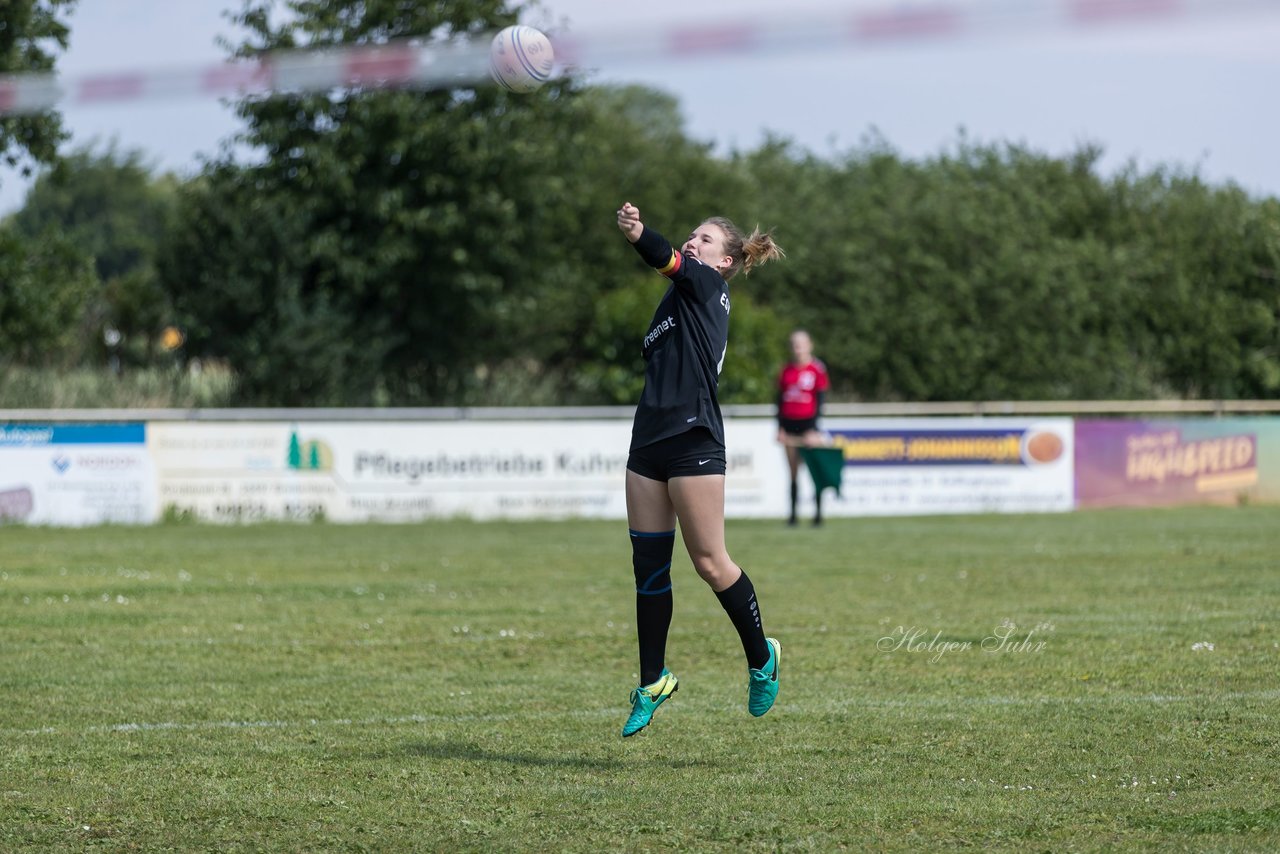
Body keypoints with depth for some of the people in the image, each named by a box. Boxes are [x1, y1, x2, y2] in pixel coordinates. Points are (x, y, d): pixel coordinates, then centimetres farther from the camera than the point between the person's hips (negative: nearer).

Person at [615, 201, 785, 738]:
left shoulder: (707, 285, -1)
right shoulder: (682, 298, 21)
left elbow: (672, 262, -22)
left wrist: (640, 235, -41)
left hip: (692, 441, -8)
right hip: (649, 442, 8)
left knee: (709, 562, -5)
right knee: (648, 564, 7)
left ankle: (761, 658, 15)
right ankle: (653, 683, 15)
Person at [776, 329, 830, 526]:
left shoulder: (817, 369, -2)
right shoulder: (786, 370, 10)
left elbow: (820, 400, -4)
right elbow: (780, 399, 13)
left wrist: (814, 429, -10)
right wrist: (780, 427, 6)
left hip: (808, 423, -4)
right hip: (789, 423, 4)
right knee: (793, 471, 4)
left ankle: (818, 511, -2)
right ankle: (793, 512, 5)